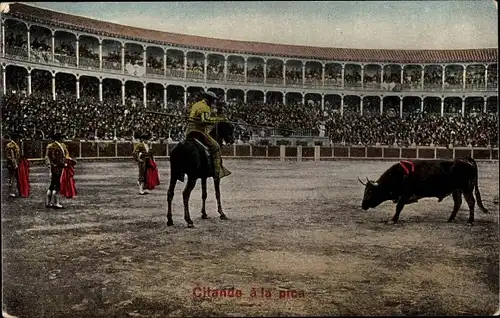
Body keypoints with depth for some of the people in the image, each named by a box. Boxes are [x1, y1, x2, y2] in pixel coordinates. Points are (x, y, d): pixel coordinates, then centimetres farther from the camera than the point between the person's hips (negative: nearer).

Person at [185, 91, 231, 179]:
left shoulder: (195, 105, 20)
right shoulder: (205, 107, -10)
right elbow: (205, 120, -25)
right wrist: (217, 119, -15)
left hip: (189, 132, 9)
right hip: (199, 132, -9)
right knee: (216, 147, -6)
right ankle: (218, 171, -12)